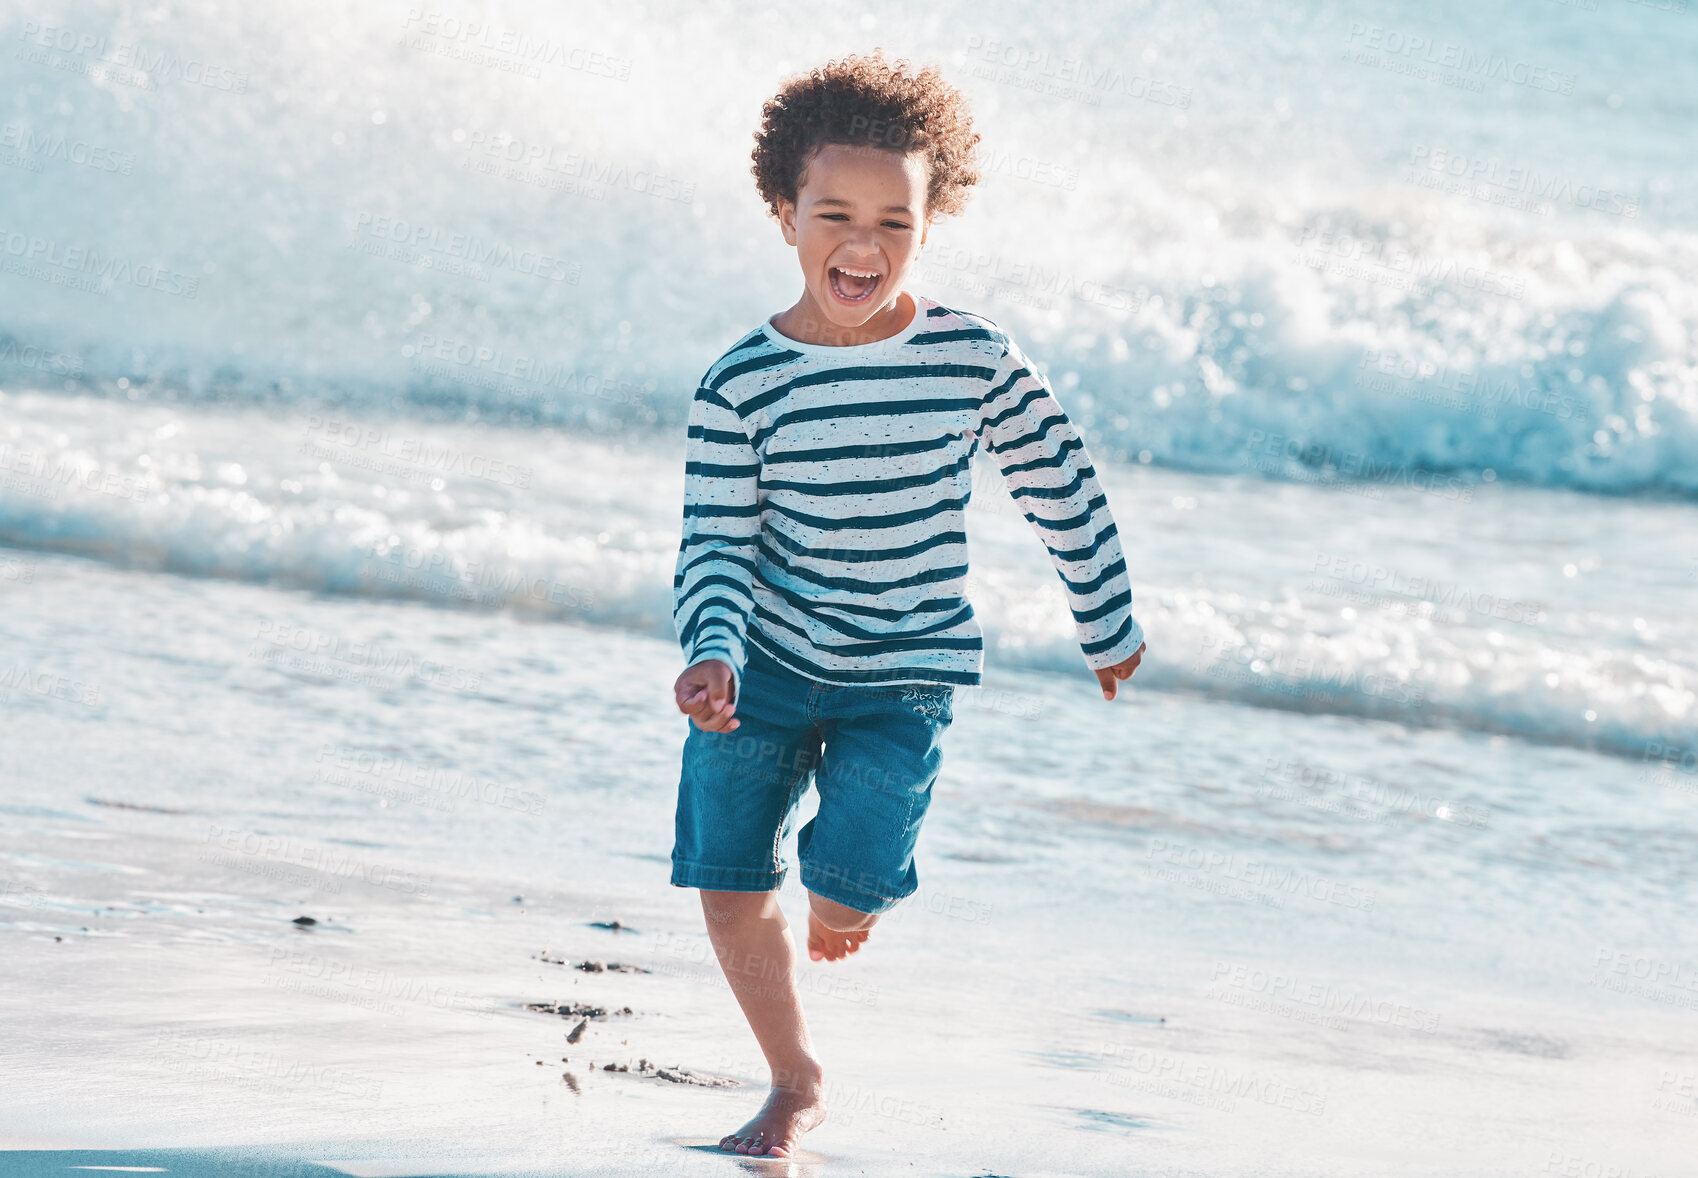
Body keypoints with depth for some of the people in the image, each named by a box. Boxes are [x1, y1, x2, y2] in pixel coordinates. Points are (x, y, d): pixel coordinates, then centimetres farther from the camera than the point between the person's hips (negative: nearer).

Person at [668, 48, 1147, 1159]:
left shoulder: (978, 361, -13)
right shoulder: (743, 386, -12)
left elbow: (1063, 487, 2)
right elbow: (716, 542, -8)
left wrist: (1109, 624, 12)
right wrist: (713, 651, -27)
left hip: (903, 679, -1)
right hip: (765, 663, 2)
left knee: (844, 889, -14)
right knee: (728, 886, 3)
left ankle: (838, 916, 26)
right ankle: (797, 1084, 25)